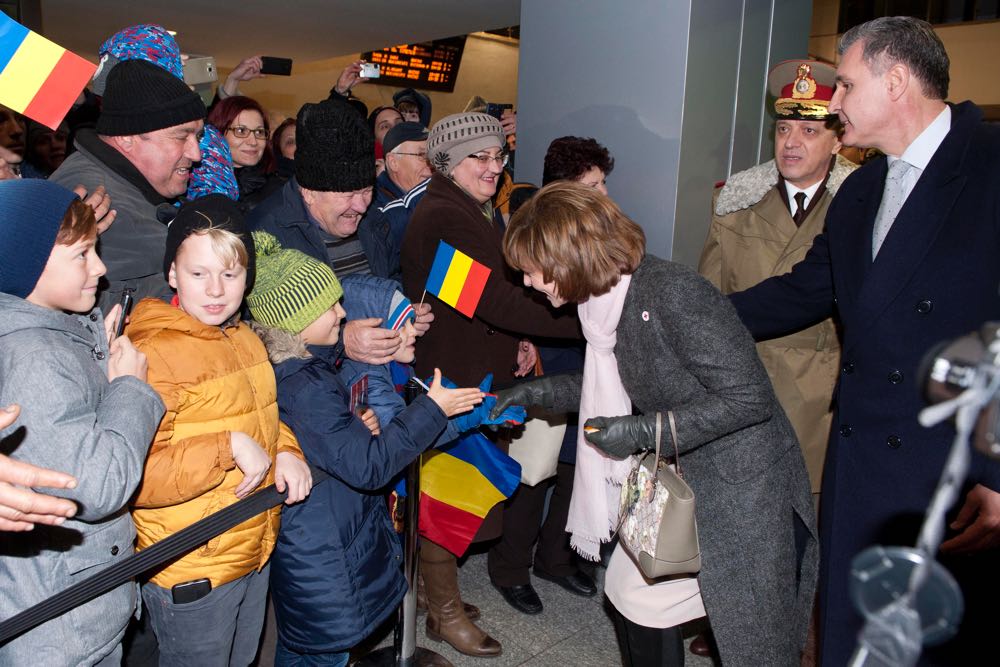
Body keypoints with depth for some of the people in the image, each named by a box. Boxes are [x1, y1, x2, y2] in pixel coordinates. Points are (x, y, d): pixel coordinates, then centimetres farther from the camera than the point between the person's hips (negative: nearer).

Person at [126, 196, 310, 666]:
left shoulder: (246, 340, 4)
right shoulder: (153, 354, -23)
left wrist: (285, 451, -1)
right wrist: (229, 448, -29)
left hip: (256, 553, 8)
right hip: (191, 572, -7)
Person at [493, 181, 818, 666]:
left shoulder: (674, 293, -26)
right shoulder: (608, 302, 0)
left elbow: (750, 397, -26)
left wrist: (641, 432, -24)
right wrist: (536, 392, 8)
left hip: (744, 487, -8)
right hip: (680, 481, 8)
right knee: (629, 594, 15)